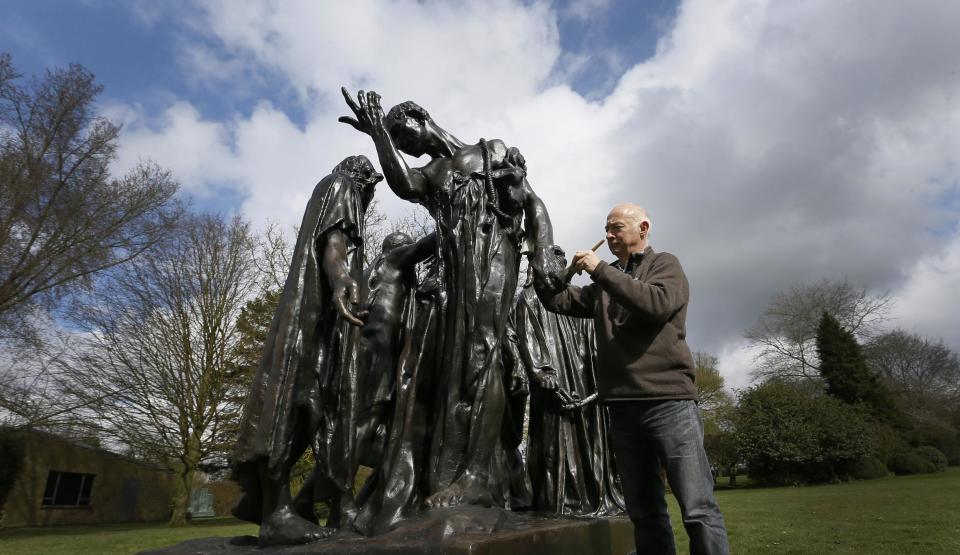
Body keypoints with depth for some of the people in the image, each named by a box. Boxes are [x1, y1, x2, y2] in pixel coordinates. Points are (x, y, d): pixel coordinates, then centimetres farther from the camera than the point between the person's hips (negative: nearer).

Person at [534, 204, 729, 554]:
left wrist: (601, 271, -13)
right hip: (622, 405, 5)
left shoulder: (665, 264, 5)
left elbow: (657, 303, -16)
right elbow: (558, 300, 14)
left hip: (668, 398, -5)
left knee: (698, 508, -6)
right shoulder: (606, 281, 20)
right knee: (643, 511, 10)